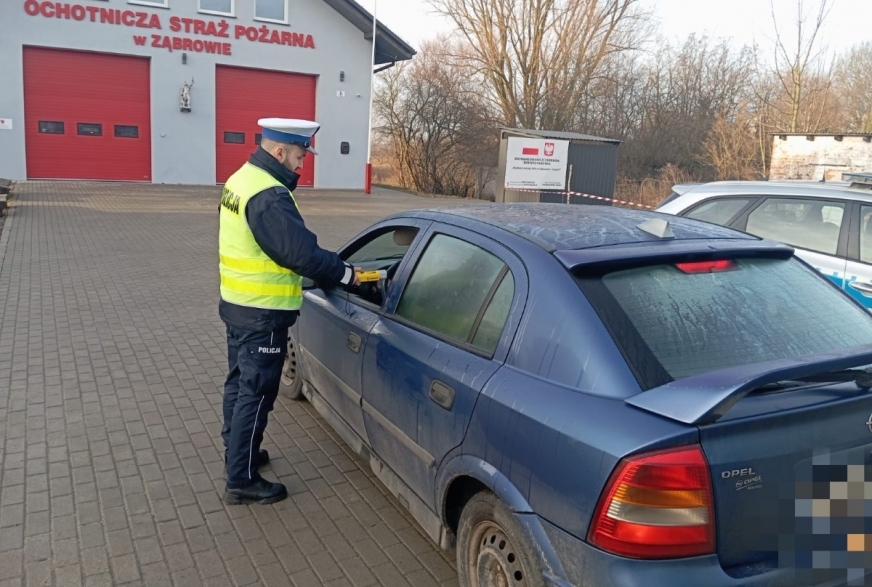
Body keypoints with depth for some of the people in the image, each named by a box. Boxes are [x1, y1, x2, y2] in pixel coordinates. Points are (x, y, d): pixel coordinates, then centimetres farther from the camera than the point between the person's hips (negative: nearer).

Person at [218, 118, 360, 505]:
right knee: (256, 393, -1)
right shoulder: (269, 196, -24)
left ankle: (236, 452, 39)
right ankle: (242, 481, 10)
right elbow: (302, 252, -26)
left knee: (240, 382, 22)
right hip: (262, 313, -10)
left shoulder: (242, 180, 9)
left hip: (237, 302, 11)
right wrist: (345, 274, -12)